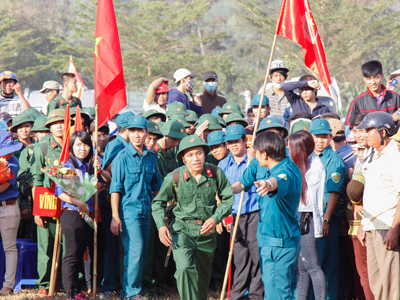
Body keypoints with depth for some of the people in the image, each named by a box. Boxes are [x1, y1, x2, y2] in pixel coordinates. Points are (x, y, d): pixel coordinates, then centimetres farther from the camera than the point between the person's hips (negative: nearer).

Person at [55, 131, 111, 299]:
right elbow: (60, 192, -12)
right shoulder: (67, 166, -5)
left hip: (88, 214, 6)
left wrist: (99, 170, -6)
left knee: (81, 253, 10)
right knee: (72, 255, -6)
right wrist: (78, 203, -24)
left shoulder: (90, 165, 12)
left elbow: (108, 180, 14)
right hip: (71, 214, -6)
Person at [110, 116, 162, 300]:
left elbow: (156, 186, 19)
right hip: (128, 210, -6)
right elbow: (115, 188, -7)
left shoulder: (151, 157, 9)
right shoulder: (123, 157, -6)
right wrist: (115, 216, -12)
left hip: (146, 210, 6)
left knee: (142, 253, 8)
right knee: (135, 250, -13)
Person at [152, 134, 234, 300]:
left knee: (203, 276, 16)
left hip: (207, 231, 3)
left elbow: (228, 199, 4)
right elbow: (158, 202, 1)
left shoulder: (216, 173, -6)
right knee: (185, 268, -26)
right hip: (182, 230, -3)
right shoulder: (174, 177, -11)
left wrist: (215, 218, -13)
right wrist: (161, 226, -15)